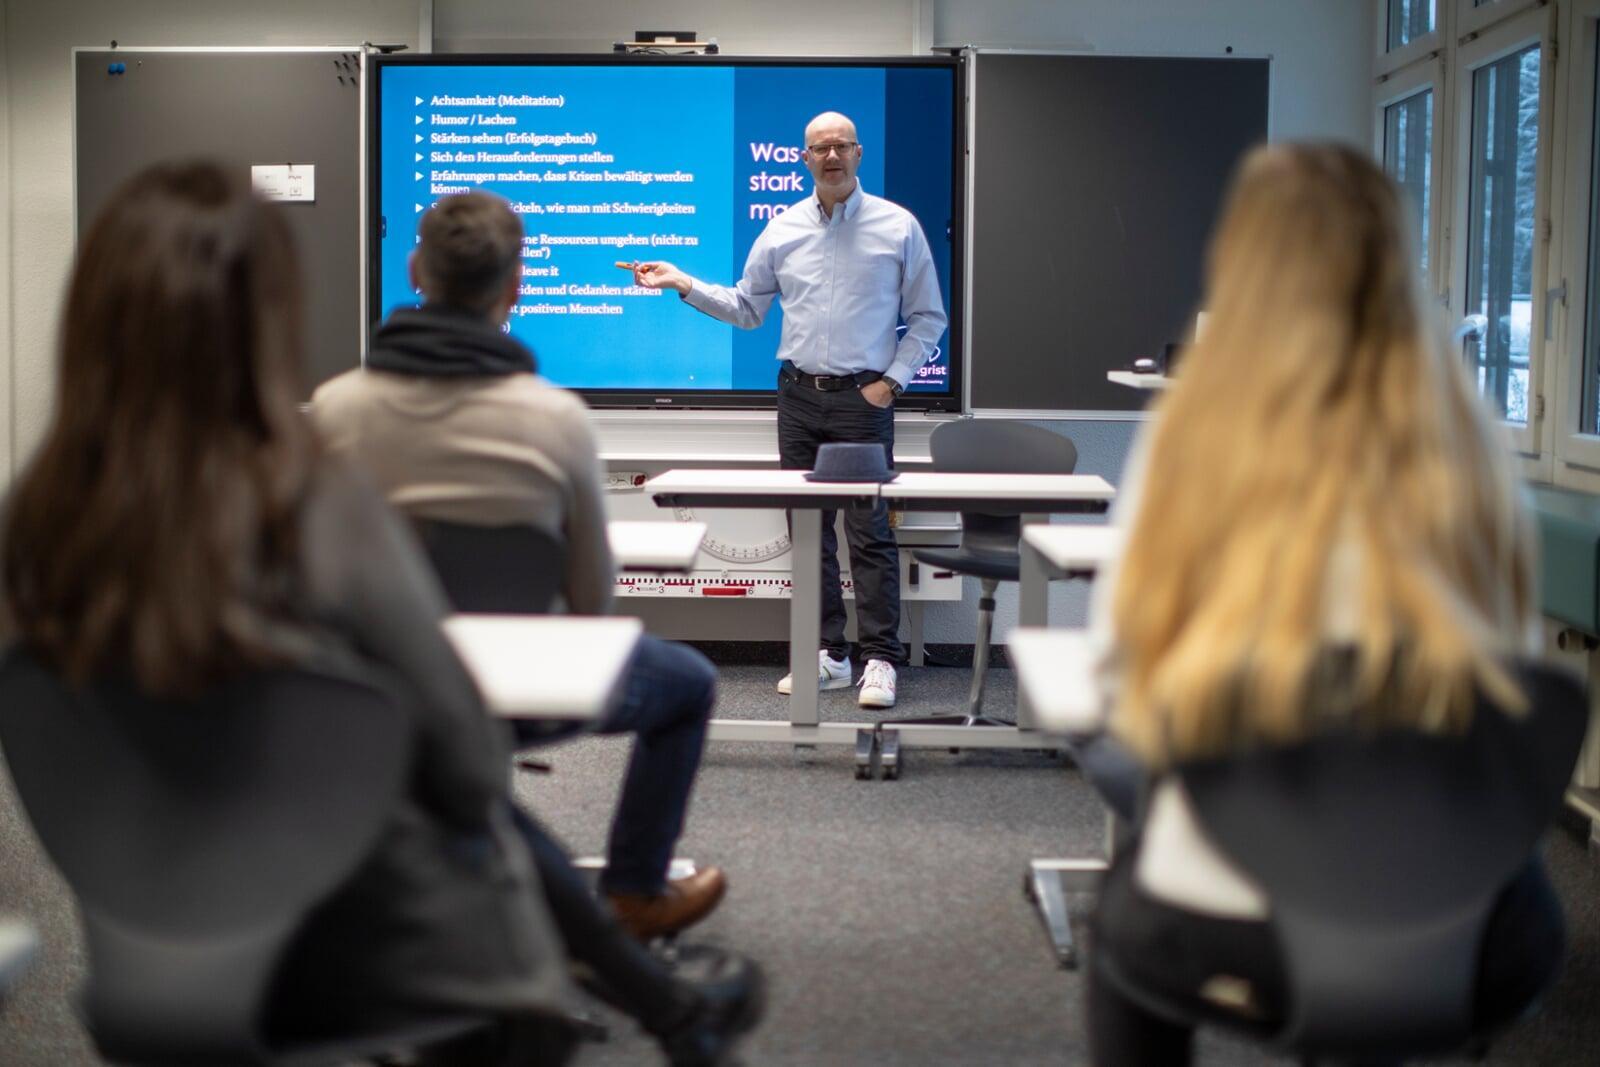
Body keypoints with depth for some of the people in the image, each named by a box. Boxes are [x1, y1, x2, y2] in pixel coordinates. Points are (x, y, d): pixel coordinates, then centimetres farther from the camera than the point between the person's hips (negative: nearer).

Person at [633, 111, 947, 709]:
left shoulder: (898, 227, 1)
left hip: (862, 396, -4)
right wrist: (683, 284, 4)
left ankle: (880, 659, -2)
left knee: (869, 531, -7)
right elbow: (746, 309, 15)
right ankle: (828, 654, 13)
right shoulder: (782, 230, 10)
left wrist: (891, 380, -5)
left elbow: (927, 317, 4)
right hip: (798, 395, 4)